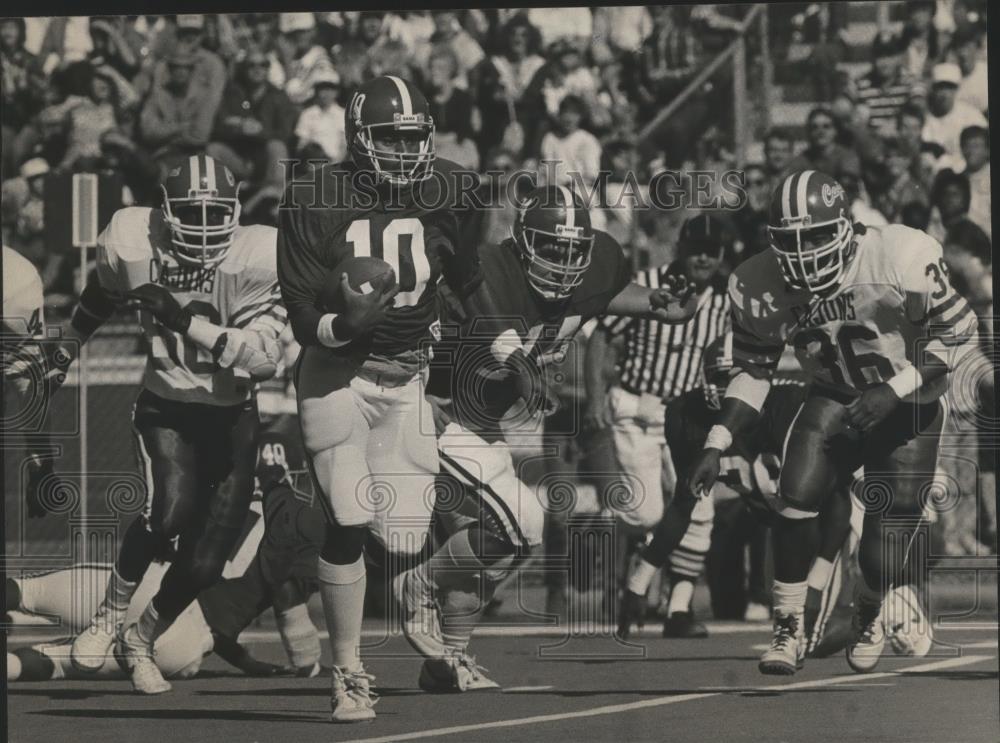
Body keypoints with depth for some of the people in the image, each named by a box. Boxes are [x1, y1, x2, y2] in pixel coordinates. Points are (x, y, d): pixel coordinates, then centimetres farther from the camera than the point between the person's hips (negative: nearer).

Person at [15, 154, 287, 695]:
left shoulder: (255, 260, -19)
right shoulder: (135, 244, -11)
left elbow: (264, 358, -27)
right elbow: (102, 295, 13)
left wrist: (187, 320, -33)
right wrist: (66, 347, 27)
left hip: (231, 417, 0)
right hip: (165, 409, 0)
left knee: (204, 563, -3)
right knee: (170, 508, -28)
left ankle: (141, 639, 25)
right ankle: (111, 614, -5)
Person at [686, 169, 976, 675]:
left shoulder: (901, 258, -27)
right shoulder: (759, 287, -14)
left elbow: (957, 333, -17)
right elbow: (752, 371, -1)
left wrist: (893, 390, -26)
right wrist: (715, 445, -11)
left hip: (908, 404, -3)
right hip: (834, 401, 3)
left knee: (885, 554, -8)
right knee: (796, 499, -22)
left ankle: (870, 615, 28)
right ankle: (788, 628, -2)